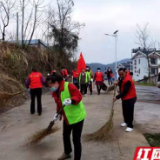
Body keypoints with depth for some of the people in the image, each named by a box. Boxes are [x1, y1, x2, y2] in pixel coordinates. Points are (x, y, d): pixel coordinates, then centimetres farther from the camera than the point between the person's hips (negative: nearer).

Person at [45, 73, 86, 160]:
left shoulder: (69, 86, -23)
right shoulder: (55, 92, 3)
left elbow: (79, 96, -26)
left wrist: (71, 101, -43)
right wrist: (57, 113, 0)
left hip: (77, 116, -9)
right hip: (67, 117, 9)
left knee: (76, 139, -1)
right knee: (65, 135, 25)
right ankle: (67, 152, 50)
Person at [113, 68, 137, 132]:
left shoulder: (127, 80, -28)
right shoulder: (123, 78, 2)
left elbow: (125, 92, -28)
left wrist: (117, 97, -25)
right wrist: (118, 82, -7)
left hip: (130, 98, -9)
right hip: (125, 97, 9)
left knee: (129, 112, -7)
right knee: (125, 111, 17)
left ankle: (130, 126, 1)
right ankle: (126, 122, 35)